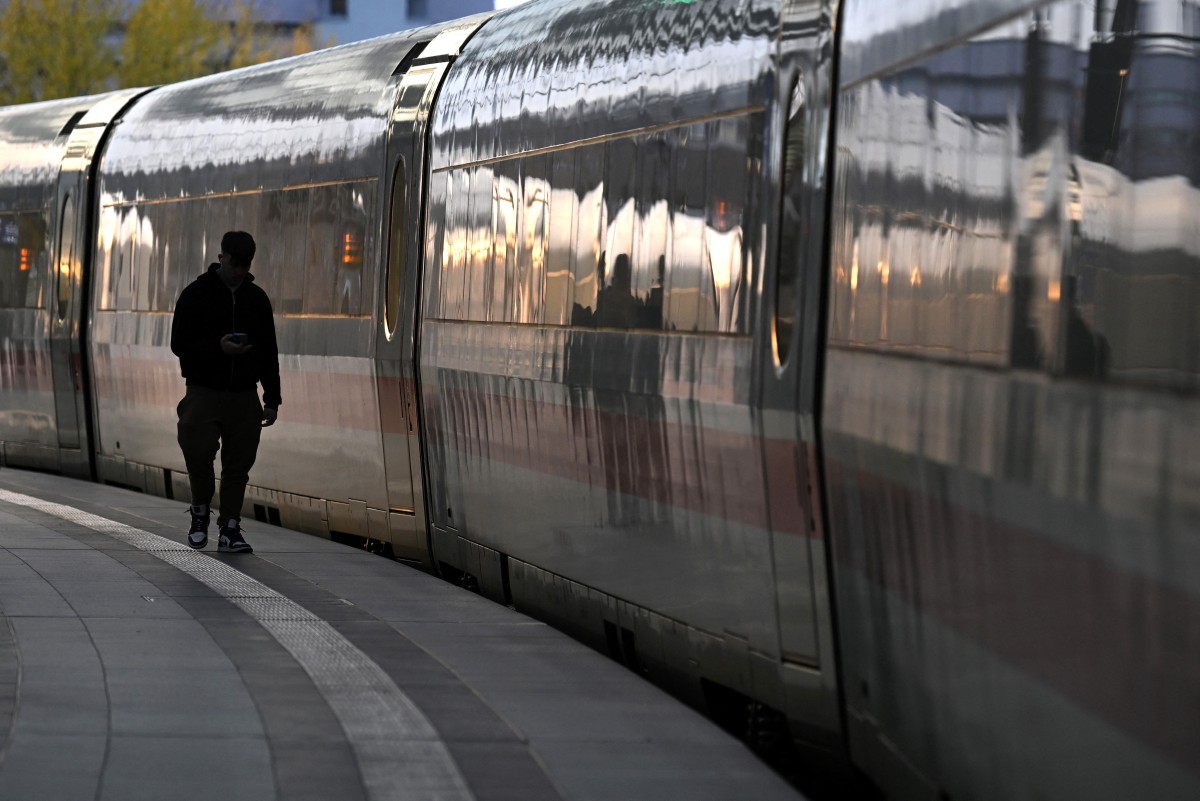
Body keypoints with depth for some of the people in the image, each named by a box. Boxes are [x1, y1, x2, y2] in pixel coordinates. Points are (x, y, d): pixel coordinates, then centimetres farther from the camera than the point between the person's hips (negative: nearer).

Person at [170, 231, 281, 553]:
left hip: (244, 395, 3)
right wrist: (217, 347, -21)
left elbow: (269, 353, 12)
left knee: (238, 466, 0)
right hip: (204, 392, -3)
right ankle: (200, 511, 9)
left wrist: (272, 399, 7)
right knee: (198, 453, -16)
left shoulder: (257, 298, 9)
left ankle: (230, 530, 5)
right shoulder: (196, 294, -2)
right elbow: (179, 343, -5)